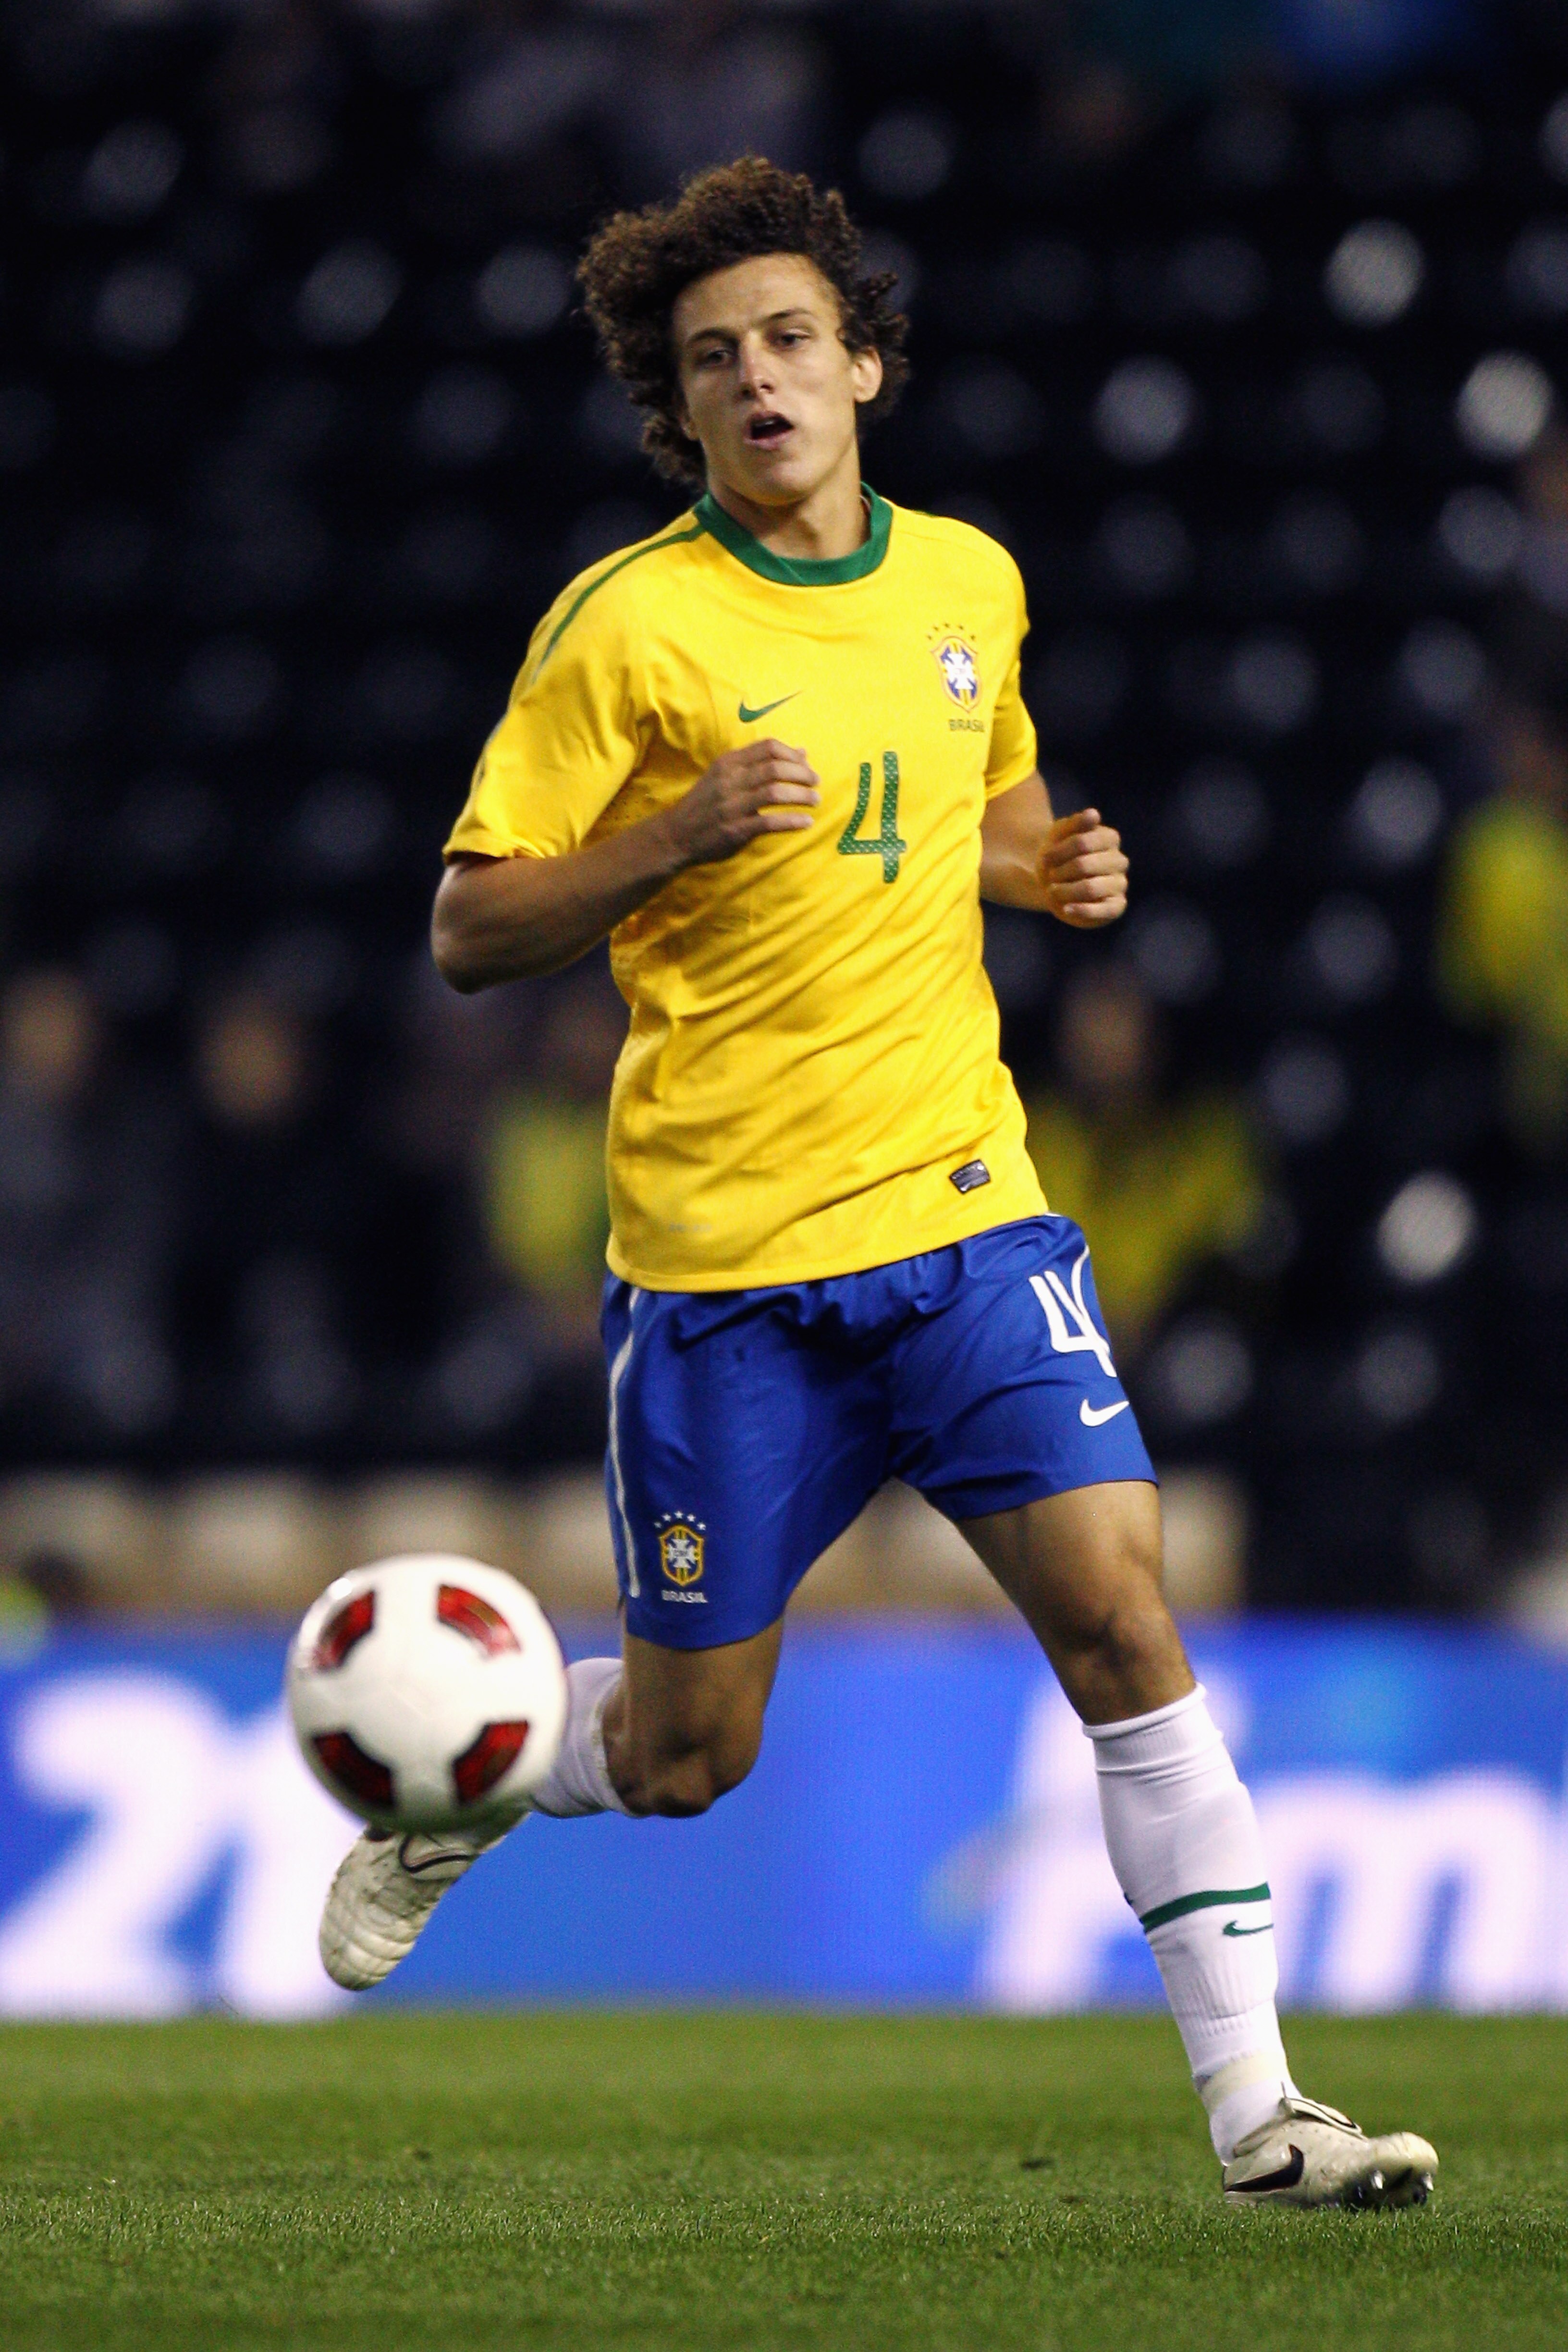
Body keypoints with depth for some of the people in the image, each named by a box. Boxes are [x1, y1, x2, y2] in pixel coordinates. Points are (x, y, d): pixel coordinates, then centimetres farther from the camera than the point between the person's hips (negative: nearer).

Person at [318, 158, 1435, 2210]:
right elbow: (473, 931, -6)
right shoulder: (630, 623, -8)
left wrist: (1049, 866, 4)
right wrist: (683, 834, -22)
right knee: (682, 1759, 6)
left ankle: (1253, 2104, -8)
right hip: (719, 1257, -3)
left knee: (1124, 1625, -11)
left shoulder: (969, 582, 8)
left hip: (963, 1208, 3)